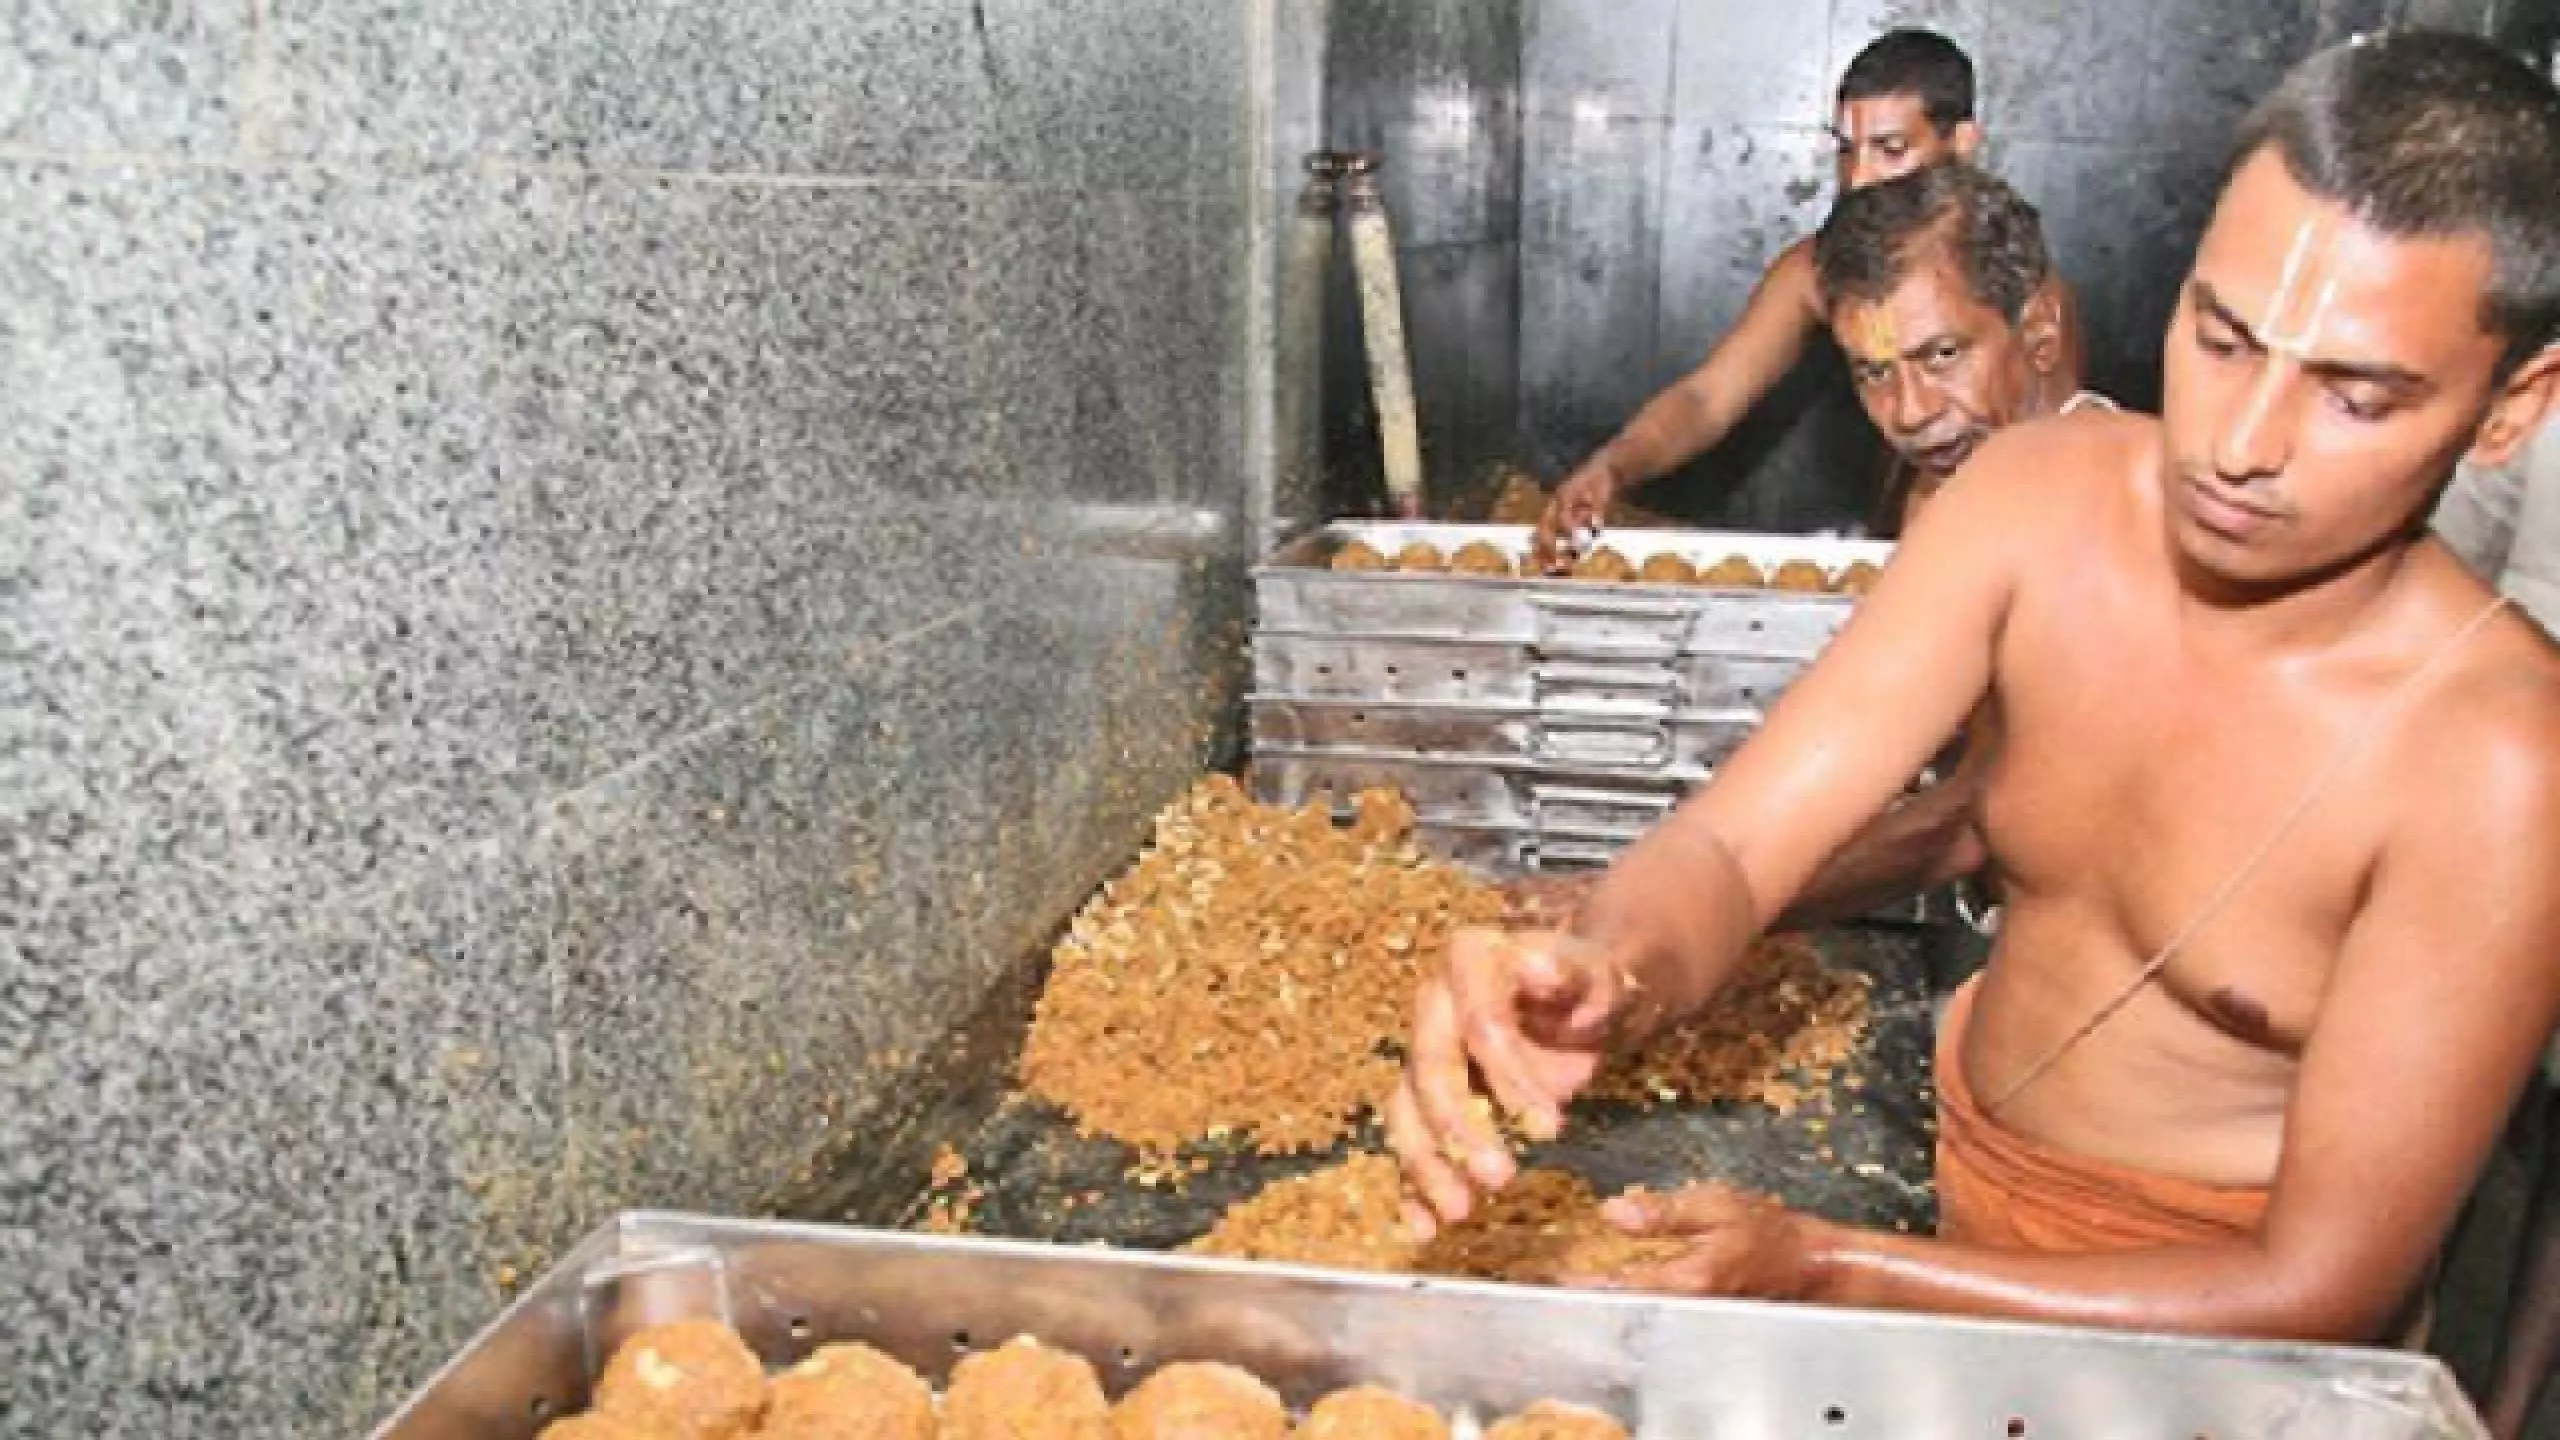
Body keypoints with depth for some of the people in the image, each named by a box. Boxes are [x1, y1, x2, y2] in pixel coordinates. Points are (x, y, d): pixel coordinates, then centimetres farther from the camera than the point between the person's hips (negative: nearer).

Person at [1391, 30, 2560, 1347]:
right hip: (1949, 1190, 4)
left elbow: (2320, 1292, -20)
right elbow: (1730, 843, -18)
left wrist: (1822, 1273, -29)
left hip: (2198, 1325, -3)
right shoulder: (2041, 500, -13)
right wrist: (1614, 977, -41)